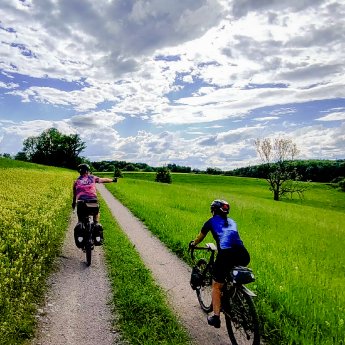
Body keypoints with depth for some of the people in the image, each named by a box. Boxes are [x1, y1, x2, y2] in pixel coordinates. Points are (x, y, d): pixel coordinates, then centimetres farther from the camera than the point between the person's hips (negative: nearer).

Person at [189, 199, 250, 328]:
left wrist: (193, 244, 52)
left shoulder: (211, 222, 16)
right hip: (244, 256, 5)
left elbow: (200, 238, 31)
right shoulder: (232, 222, 27)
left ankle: (216, 317, 11)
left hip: (226, 255, -5)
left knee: (216, 286, 15)